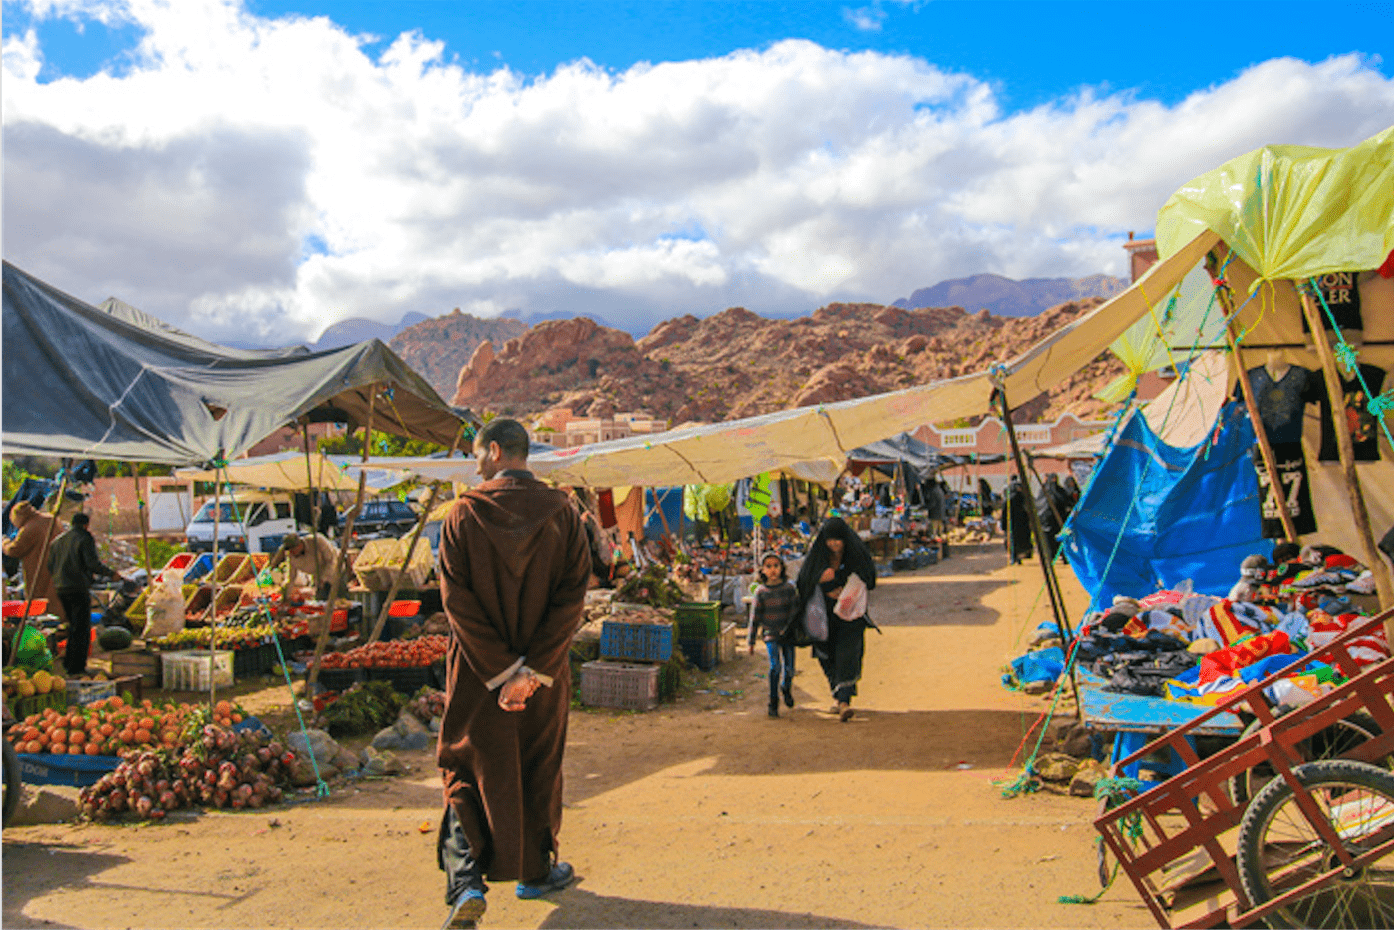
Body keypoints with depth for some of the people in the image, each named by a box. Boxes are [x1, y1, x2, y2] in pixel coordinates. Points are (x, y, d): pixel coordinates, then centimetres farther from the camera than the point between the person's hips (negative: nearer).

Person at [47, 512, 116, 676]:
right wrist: (111, 574, -4)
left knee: (75, 625, 20)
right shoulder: (85, 539, -7)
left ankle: (69, 662, 20)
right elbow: (93, 564, -17)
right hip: (79, 588, -7)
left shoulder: (57, 541, 14)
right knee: (82, 629, -2)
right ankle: (76, 669, -5)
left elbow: (51, 568, 16)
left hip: (61, 589, 7)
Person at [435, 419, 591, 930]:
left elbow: (457, 599, -14)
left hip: (476, 675, -1)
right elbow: (573, 596, -12)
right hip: (545, 675, 2)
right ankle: (535, 871, 32)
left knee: (467, 774, 11)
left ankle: (466, 881, -4)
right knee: (538, 772, 18)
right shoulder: (562, 513, -5)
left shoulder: (464, 514, -8)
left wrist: (500, 670, -13)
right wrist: (532, 670, -13)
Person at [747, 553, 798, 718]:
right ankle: (773, 703, -4)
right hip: (770, 634, -1)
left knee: (789, 668, 3)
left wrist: (788, 628, -13)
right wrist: (751, 641, 4)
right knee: (775, 666, -17)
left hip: (788, 634, 1)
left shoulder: (789, 588, 0)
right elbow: (755, 617, 3)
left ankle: (786, 688, 38)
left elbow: (796, 610, 0)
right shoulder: (761, 592, -1)